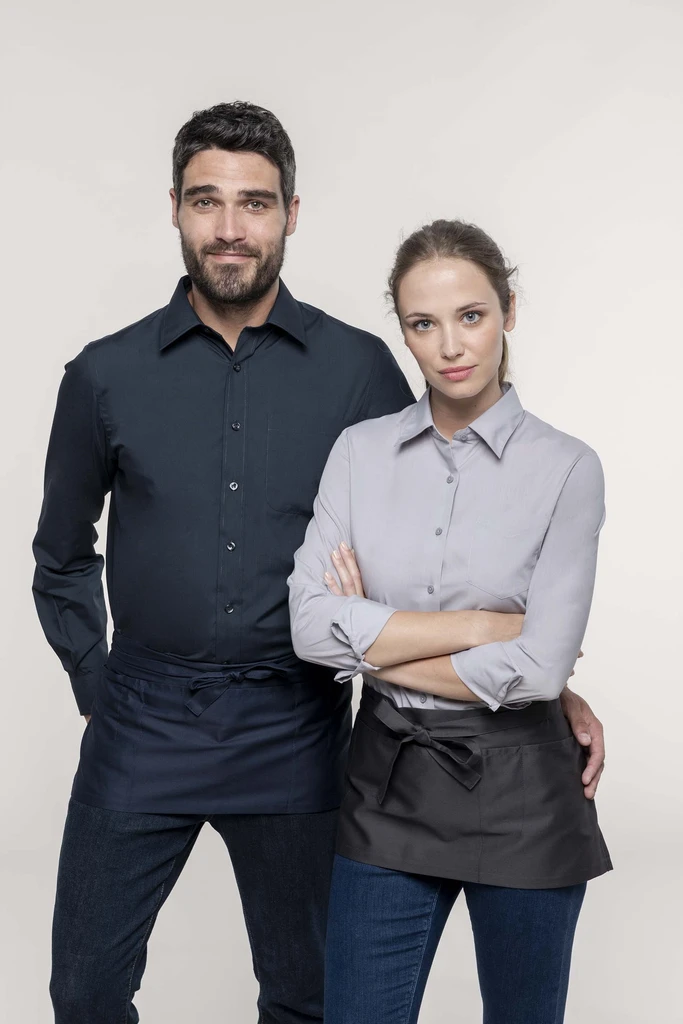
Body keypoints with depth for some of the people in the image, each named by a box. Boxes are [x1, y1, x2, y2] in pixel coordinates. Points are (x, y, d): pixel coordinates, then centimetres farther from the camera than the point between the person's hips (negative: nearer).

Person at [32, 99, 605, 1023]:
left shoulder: (359, 369, -3)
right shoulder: (107, 376, 0)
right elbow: (62, 558, 12)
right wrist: (97, 689, 7)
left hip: (295, 732, 0)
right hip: (144, 728, 1)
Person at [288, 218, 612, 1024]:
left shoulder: (566, 468, -8)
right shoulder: (359, 450, 0)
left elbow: (538, 668, -16)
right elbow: (312, 626, -11)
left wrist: (373, 643, -9)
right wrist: (486, 625, -15)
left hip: (516, 787, -1)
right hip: (387, 783, 2)